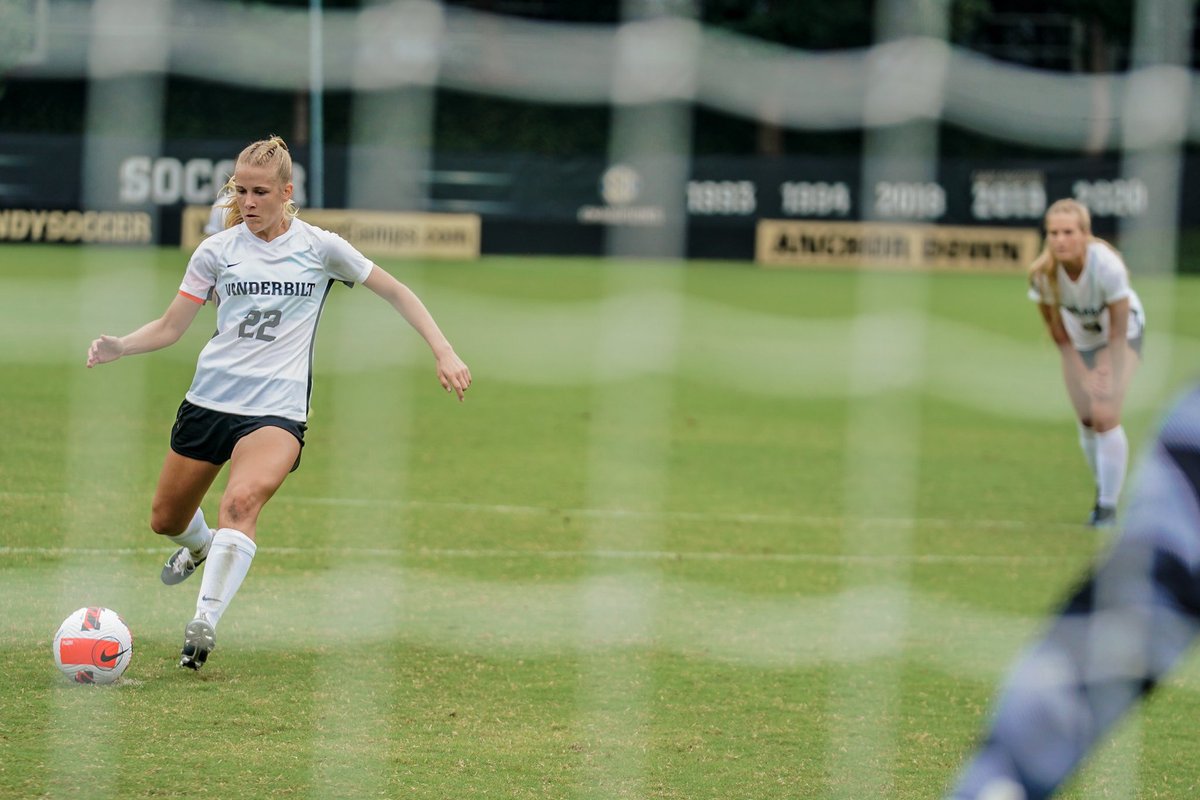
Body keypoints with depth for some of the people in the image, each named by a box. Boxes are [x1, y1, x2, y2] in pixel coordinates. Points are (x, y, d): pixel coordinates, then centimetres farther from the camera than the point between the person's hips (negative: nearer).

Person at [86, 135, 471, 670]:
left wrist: (443, 352, 3)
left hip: (277, 410, -3)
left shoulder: (319, 247, 0)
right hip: (209, 399, 3)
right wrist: (118, 347, -12)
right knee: (166, 521, 14)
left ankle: (205, 622, -36)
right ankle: (200, 545, 50)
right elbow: (170, 327, 7)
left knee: (241, 502, -31)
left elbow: (395, 292, 10)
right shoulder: (217, 250, 4)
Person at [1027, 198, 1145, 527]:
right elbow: (1057, 330, -12)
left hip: (1121, 334, -3)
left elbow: (1118, 331, -25)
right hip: (1079, 337, 3)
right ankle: (1105, 492, 25)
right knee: (1086, 420, 3)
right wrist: (1081, 374, -9)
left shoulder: (1108, 266, -37)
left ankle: (1108, 504, -7)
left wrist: (1112, 377, -24)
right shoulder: (1042, 274, -28)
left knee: (1105, 416, -16)